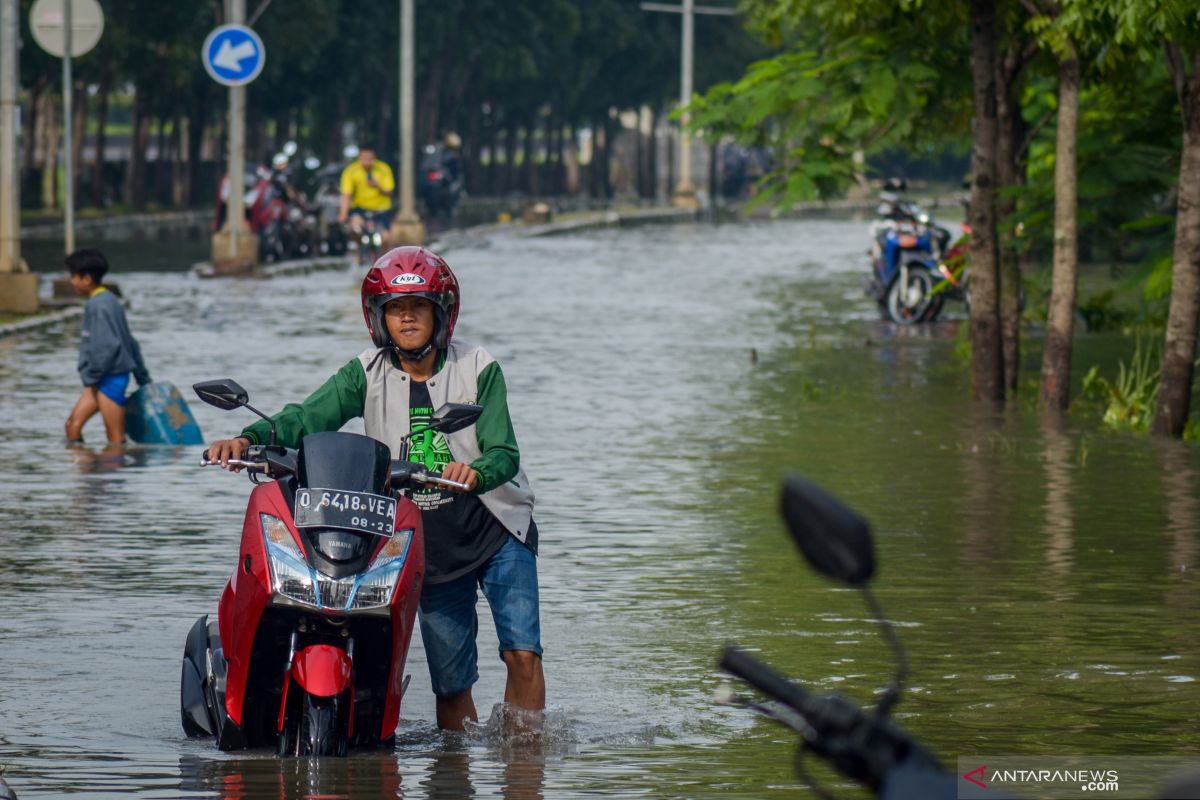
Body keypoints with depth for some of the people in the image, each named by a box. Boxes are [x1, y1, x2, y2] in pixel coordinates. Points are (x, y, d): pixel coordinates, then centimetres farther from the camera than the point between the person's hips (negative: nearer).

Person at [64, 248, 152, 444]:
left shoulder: (99, 305, -16)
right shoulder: (108, 300, 14)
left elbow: (106, 346, -23)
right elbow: (130, 342, 19)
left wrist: (91, 375, -12)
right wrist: (144, 379, 24)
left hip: (111, 377, -10)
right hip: (104, 379, 10)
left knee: (115, 436, -4)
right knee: (73, 424, 6)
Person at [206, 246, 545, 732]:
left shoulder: (477, 369, -5)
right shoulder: (368, 375, -1)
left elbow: (504, 453, -12)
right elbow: (309, 417, -13)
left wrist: (475, 472, -36)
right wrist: (249, 438, -32)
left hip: (496, 531, -1)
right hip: (427, 547, 1)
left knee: (522, 652, -14)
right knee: (450, 679, 4)